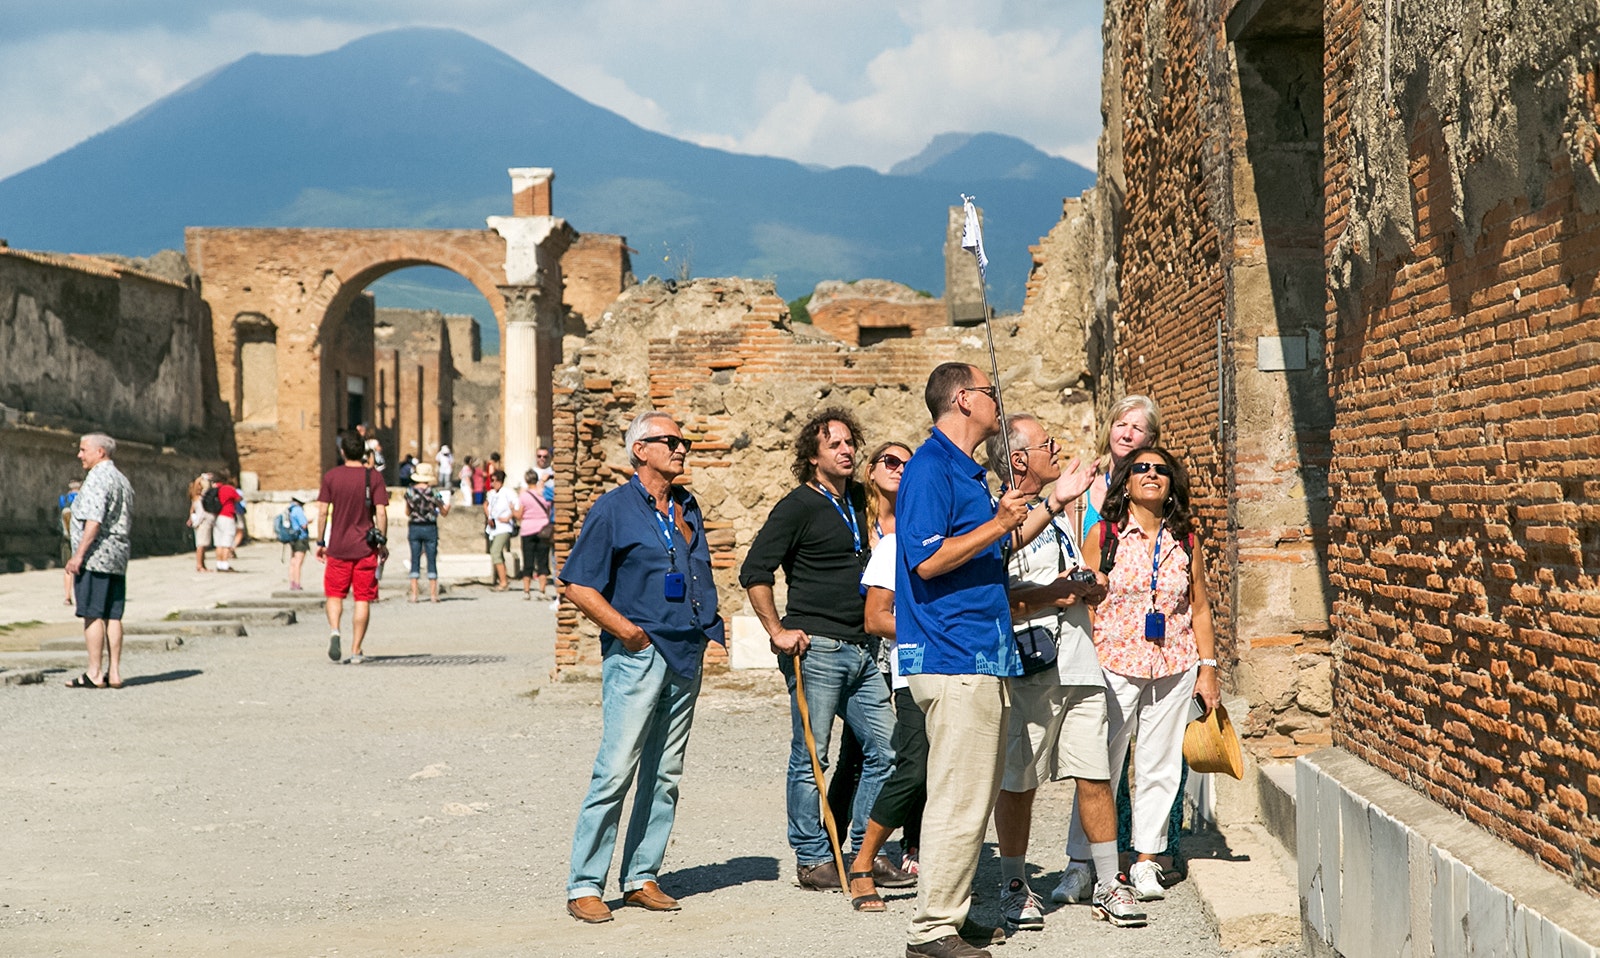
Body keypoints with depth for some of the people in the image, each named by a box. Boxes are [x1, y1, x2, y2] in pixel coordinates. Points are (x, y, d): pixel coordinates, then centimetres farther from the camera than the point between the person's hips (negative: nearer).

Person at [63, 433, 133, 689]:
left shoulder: (97, 478, -11)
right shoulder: (123, 480, 18)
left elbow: (94, 521, -20)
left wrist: (78, 555, -19)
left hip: (95, 555, -9)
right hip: (119, 556, 9)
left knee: (92, 615, -6)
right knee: (112, 616, 8)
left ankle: (94, 674, -6)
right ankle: (114, 673, 7)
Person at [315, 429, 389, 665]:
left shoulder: (331, 476, -1)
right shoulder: (374, 476, -3)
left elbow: (323, 512, -1)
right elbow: (381, 513, -7)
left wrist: (320, 543, 7)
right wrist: (383, 543, 3)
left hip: (337, 547, 1)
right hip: (366, 548, -1)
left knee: (335, 594, 14)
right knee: (363, 599, 4)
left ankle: (334, 630, -13)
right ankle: (356, 651, 3)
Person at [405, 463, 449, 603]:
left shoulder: (410, 492, -3)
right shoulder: (434, 493, -8)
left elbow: (407, 513, 6)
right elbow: (443, 512, 1)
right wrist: (448, 504, 20)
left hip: (414, 528, 2)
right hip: (430, 528, -2)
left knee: (415, 561, 6)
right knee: (432, 561, 4)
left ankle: (414, 594, 2)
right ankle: (433, 594, 4)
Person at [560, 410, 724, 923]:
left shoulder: (688, 508, 16)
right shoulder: (614, 509, -4)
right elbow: (578, 585, -7)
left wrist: (711, 629, 12)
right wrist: (625, 629, -14)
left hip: (686, 655, 7)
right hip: (637, 654, -7)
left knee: (665, 775, 9)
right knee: (615, 770, -10)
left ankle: (642, 877, 16)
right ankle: (584, 886, -4)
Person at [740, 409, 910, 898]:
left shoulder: (857, 500, 15)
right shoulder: (799, 506, -7)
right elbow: (754, 572, -11)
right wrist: (777, 631, -14)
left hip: (860, 651, 8)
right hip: (815, 650, -7)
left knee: (886, 749, 6)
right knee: (809, 758, -1)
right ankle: (812, 860, 8)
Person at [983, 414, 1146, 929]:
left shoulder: (1058, 510, 19)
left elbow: (1086, 584, 26)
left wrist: (1087, 587, 3)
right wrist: (1049, 596, -17)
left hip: (1079, 667, 6)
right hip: (1026, 672, -6)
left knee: (1095, 778, 5)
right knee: (1017, 784, 3)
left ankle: (1109, 885, 13)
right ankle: (1014, 888, 16)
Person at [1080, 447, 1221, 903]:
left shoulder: (1186, 540, 9)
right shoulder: (1103, 536, 1)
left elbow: (1200, 608, 13)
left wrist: (1208, 669, 9)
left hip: (1174, 668, 3)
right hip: (1115, 664, -3)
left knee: (1160, 767, 5)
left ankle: (1146, 862, 16)